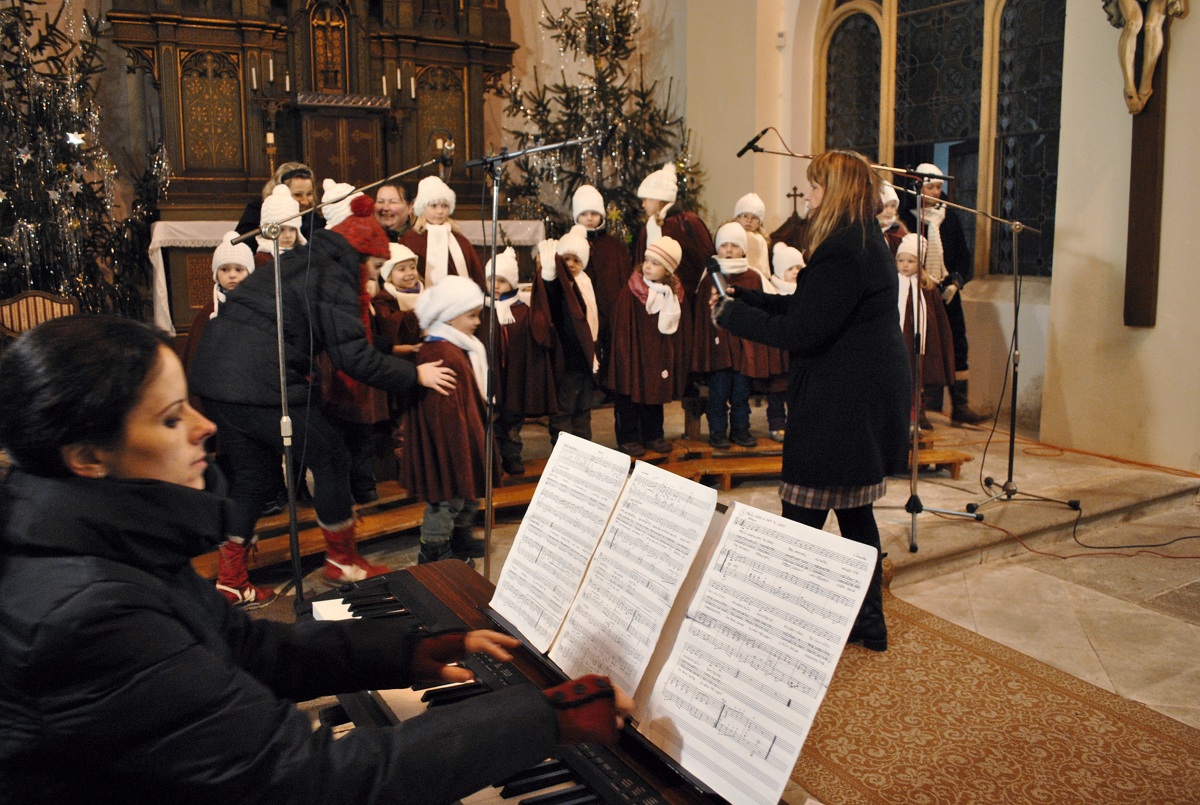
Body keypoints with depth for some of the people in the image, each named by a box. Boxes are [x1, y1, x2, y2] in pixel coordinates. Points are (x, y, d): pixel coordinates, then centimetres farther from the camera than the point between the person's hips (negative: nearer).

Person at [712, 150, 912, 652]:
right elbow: (804, 307, 14)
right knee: (855, 512, 19)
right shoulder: (869, 243, 14)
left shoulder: (842, 250, -19)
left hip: (839, 405, -11)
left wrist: (731, 314, -11)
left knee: (802, 522, -3)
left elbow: (800, 332, -21)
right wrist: (741, 297, 9)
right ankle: (869, 623, 31)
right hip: (864, 402, 11)